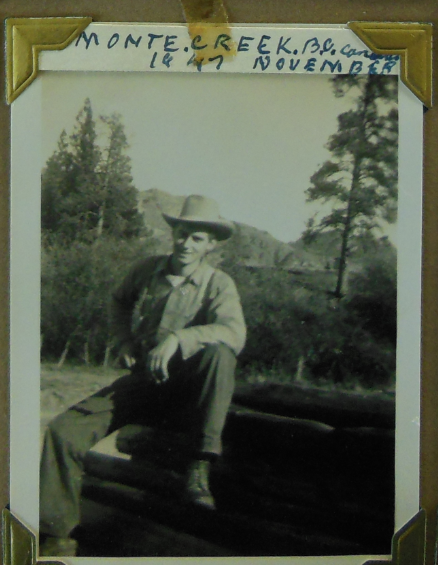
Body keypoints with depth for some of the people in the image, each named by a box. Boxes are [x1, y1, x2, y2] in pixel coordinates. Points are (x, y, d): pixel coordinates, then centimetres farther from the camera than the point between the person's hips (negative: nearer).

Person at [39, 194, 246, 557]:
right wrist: (124, 340, 11)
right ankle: (57, 537, -9)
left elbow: (234, 332, -26)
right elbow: (120, 301, 30)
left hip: (185, 388, -3)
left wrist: (179, 338, -37)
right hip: (142, 381, 3)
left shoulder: (219, 284, -5)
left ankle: (200, 469, -35)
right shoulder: (148, 270, 7)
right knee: (63, 431, -18)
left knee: (220, 353, -37)